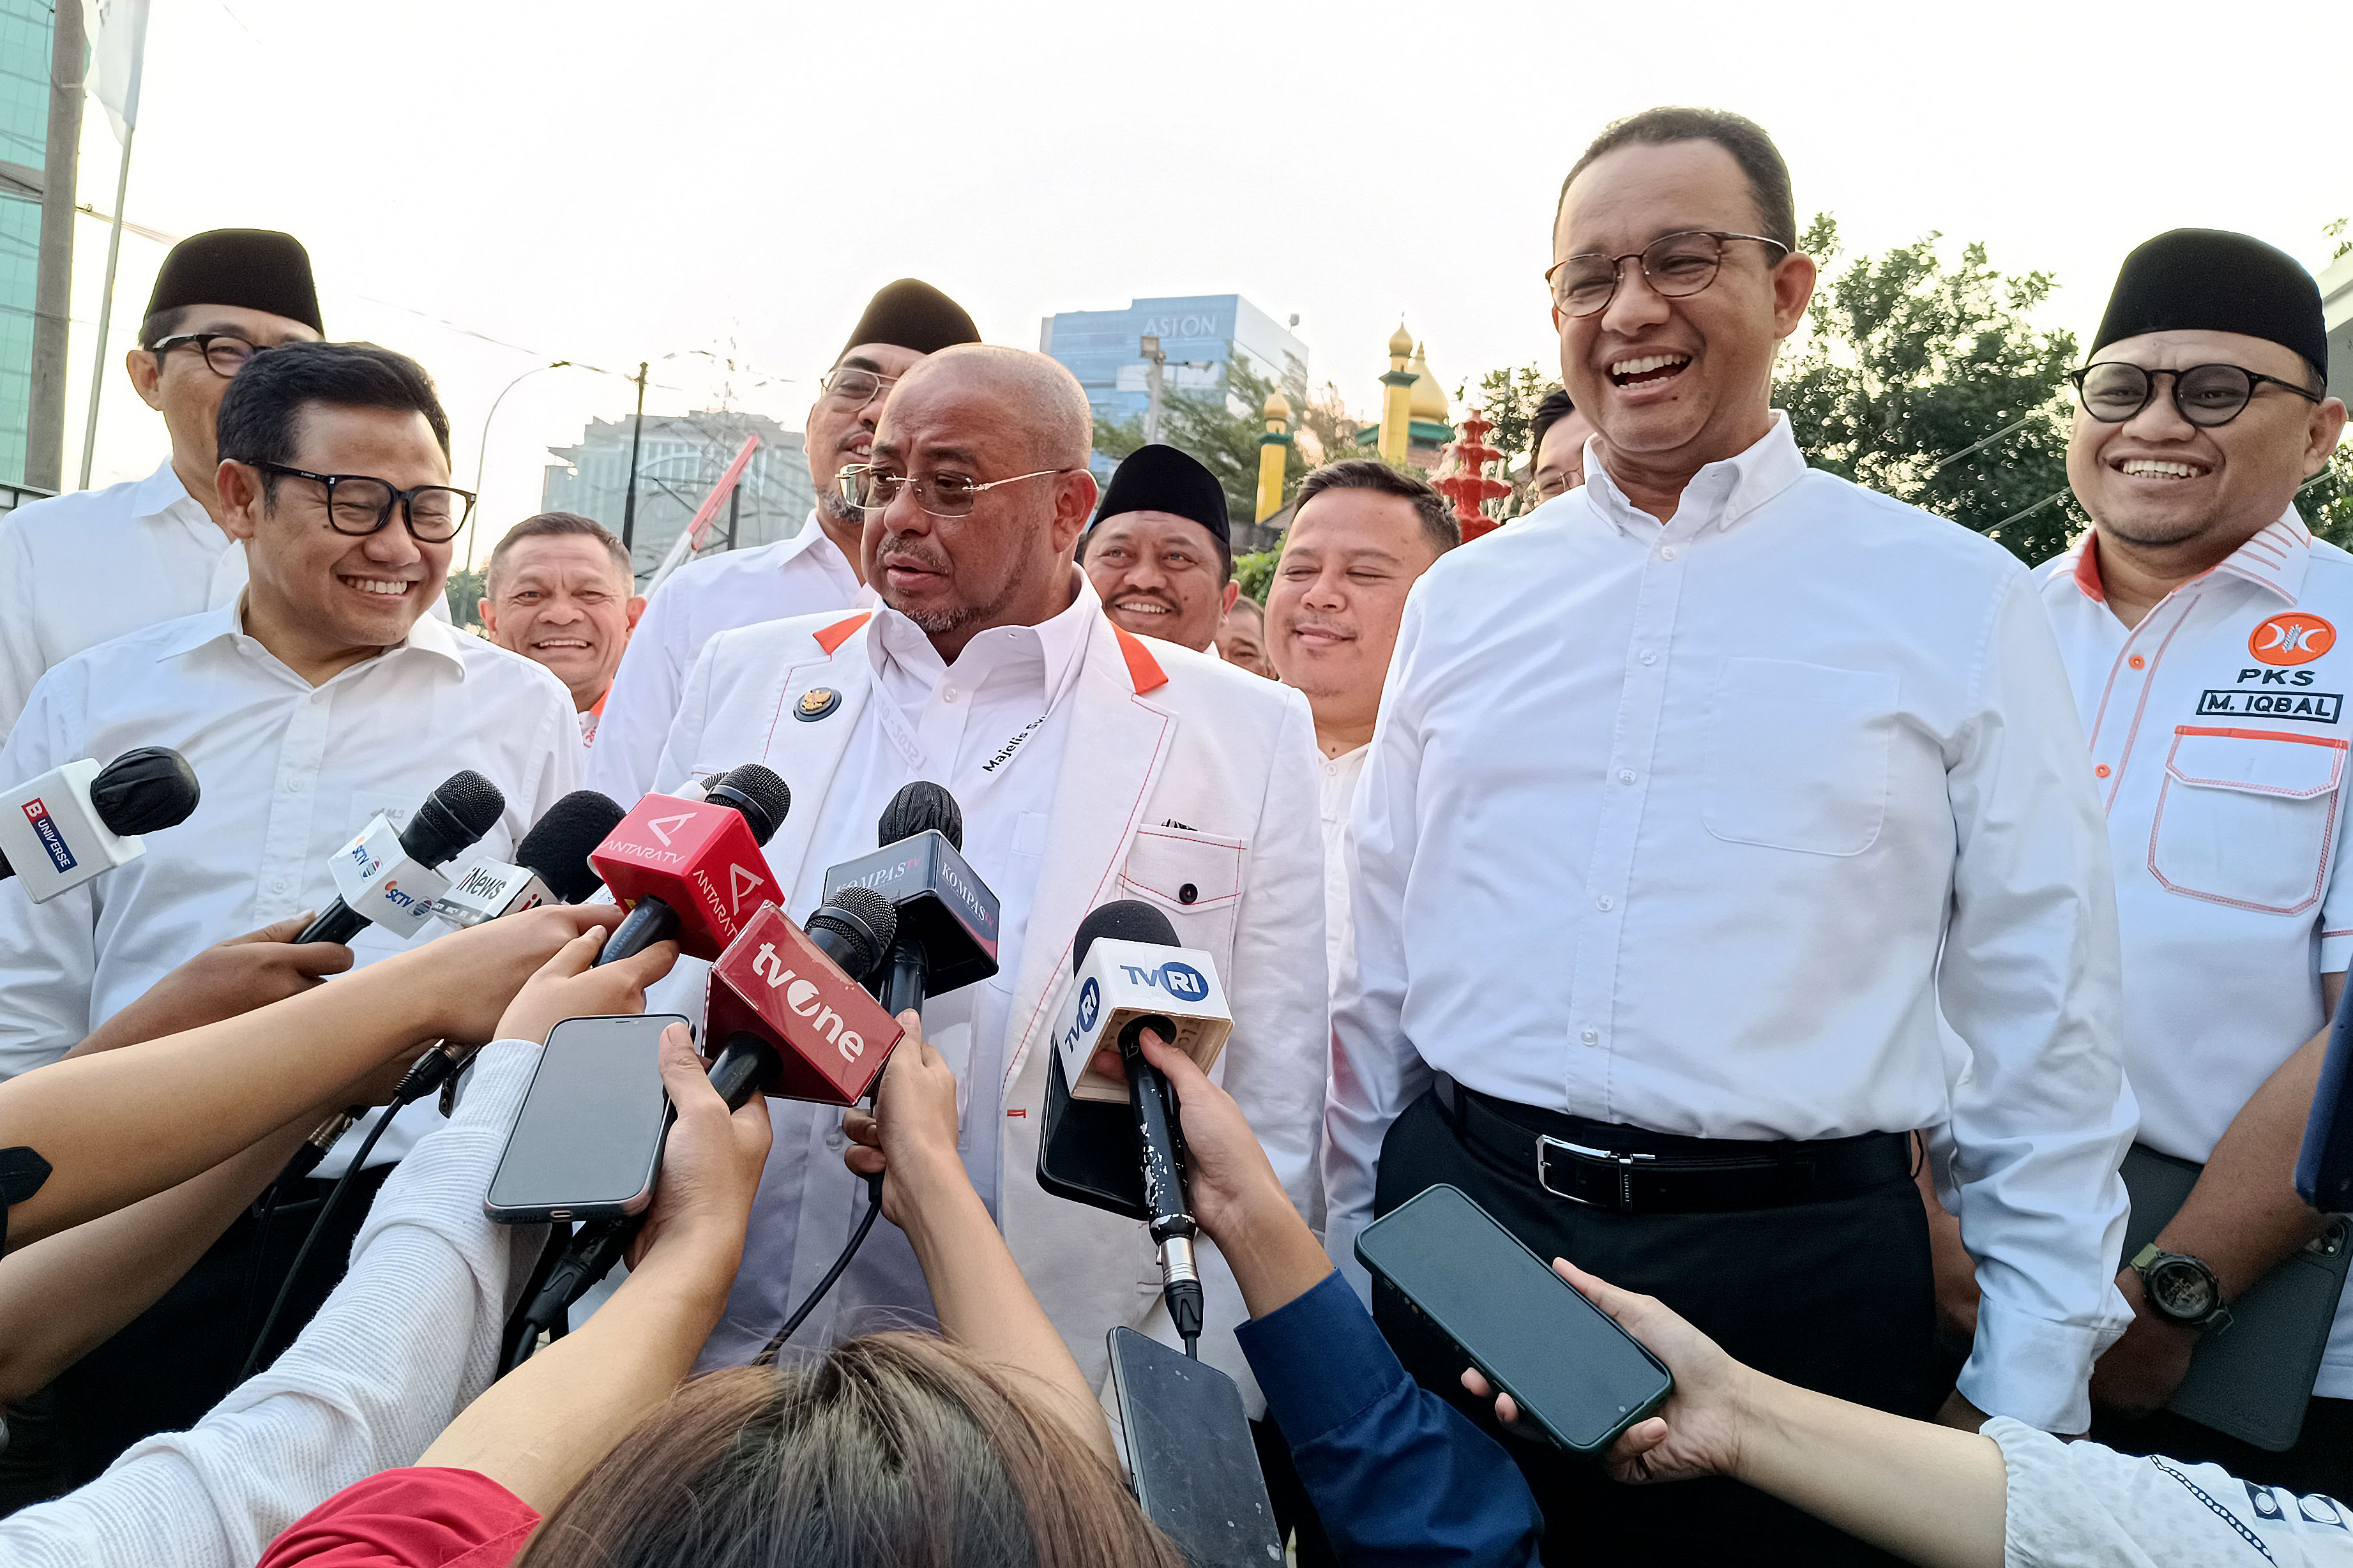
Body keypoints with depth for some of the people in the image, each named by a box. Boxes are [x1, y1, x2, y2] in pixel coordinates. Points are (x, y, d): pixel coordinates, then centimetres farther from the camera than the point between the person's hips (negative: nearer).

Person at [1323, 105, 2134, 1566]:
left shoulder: (1956, 599, -2)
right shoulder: (1463, 599, 5)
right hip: (1455, 1218, 3)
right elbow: (1379, 969, 8)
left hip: (1794, 1264, -2)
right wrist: (1337, 1264, 11)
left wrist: (2030, 1391, -2)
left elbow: (2043, 1024, 0)